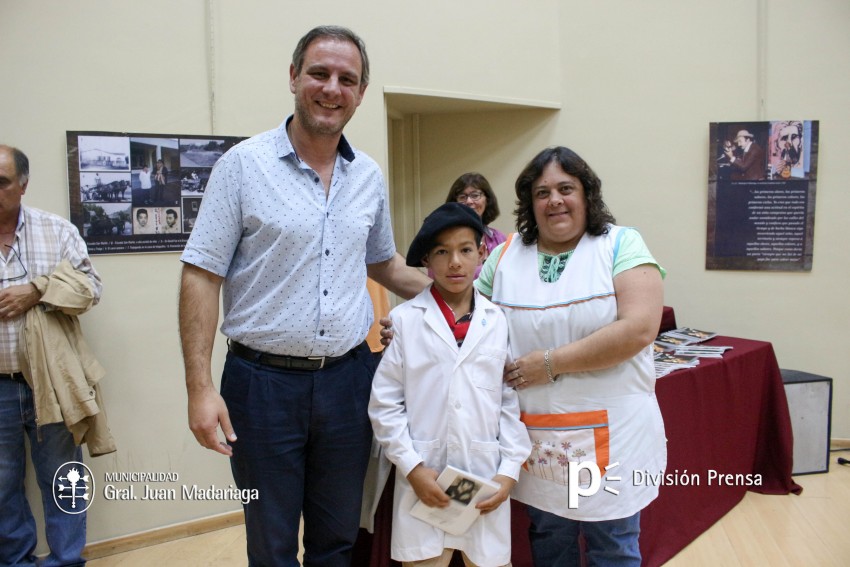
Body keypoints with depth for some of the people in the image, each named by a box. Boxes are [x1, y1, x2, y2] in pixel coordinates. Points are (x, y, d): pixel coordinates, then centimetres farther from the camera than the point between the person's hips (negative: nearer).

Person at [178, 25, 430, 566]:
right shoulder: (244, 164, -7)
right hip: (263, 380, -3)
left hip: (348, 377, 4)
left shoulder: (370, 175, 6)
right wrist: (201, 387, -14)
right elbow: (202, 276, -8)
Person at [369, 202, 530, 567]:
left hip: (487, 480, 2)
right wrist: (412, 467, -8)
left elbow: (513, 402, 4)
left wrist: (510, 470, -2)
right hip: (424, 481, -2)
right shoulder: (404, 320, -4)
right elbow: (384, 404, -3)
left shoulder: (499, 322, 3)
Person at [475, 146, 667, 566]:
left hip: (609, 431, -3)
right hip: (536, 435, 4)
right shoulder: (506, 255, 4)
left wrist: (551, 363, -18)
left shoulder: (620, 244, -7)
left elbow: (638, 329, -19)